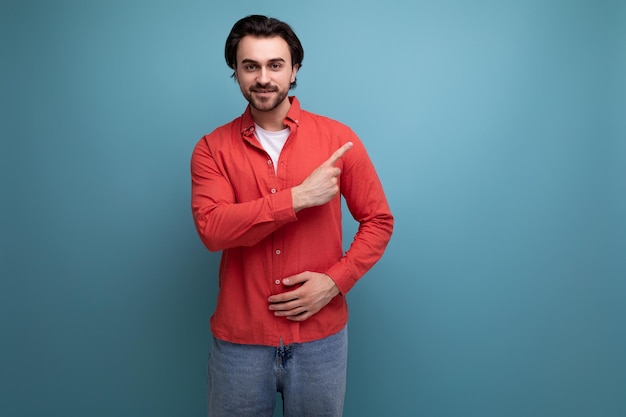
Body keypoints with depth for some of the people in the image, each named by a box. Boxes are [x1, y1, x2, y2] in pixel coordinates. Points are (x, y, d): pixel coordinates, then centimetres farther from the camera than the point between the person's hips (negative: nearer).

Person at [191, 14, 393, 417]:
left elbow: (379, 221, 1)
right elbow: (212, 228, -17)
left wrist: (334, 281, -12)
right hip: (239, 338, 0)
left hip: (321, 335, 0)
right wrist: (298, 197, -22)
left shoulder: (338, 138, -3)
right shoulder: (212, 149, -2)